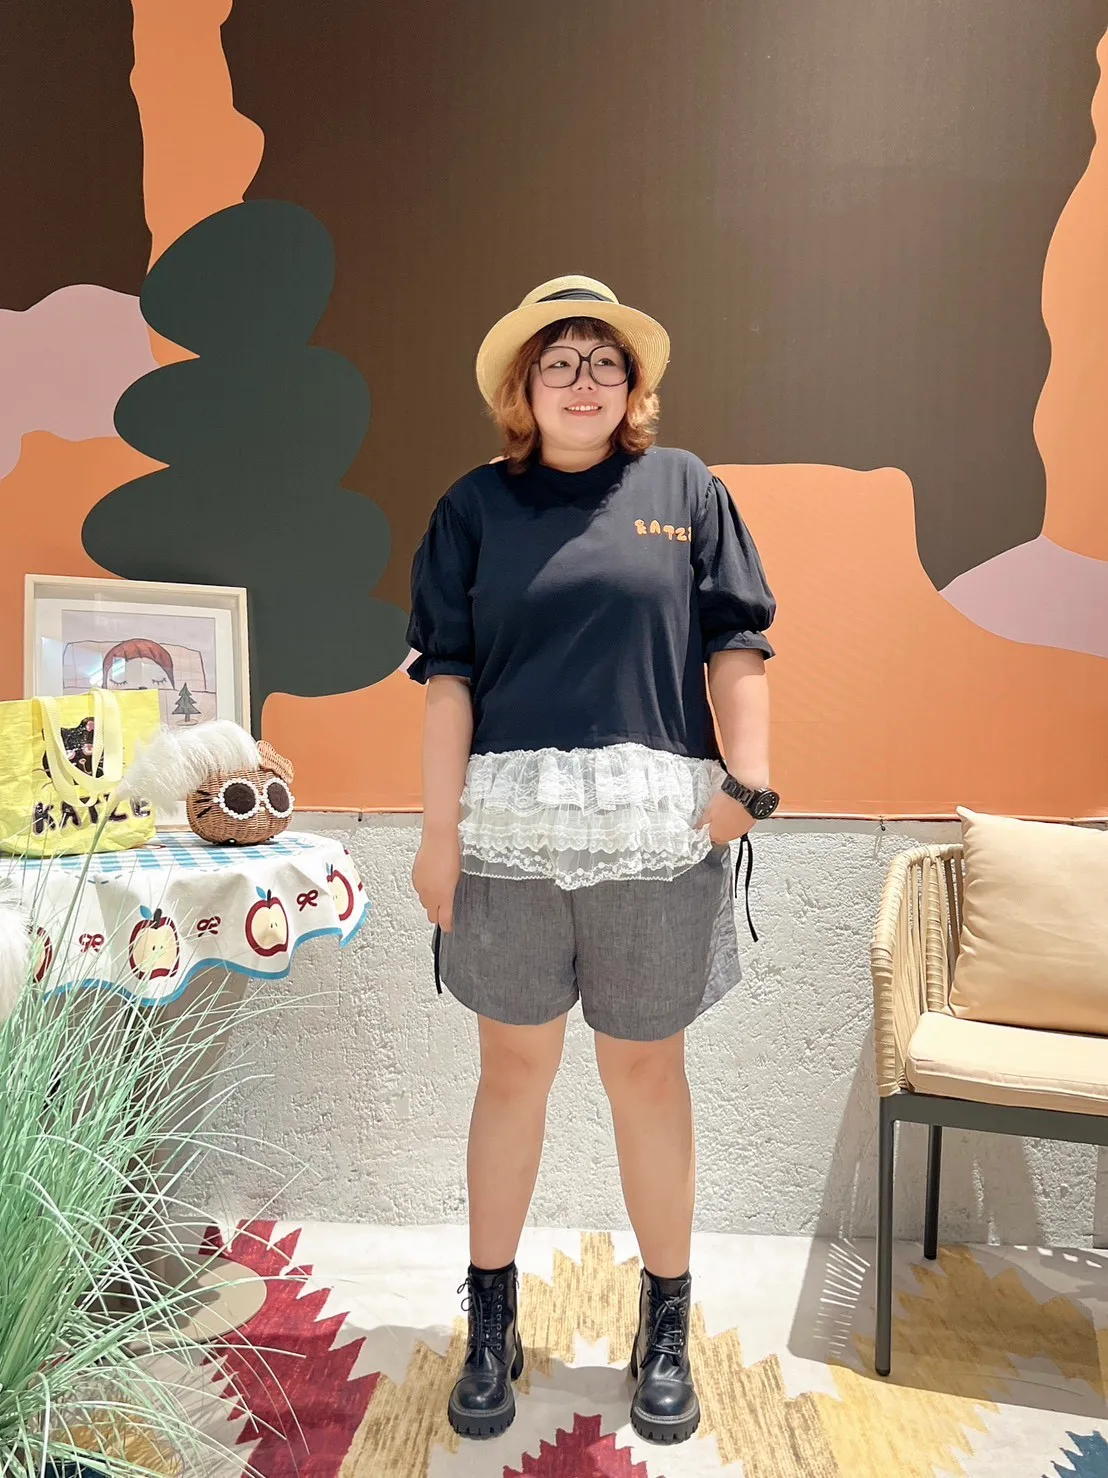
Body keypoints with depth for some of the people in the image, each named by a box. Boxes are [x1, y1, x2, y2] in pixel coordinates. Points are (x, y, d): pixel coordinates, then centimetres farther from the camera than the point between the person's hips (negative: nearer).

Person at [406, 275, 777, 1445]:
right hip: (509, 830, 0)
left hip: (656, 832, 0)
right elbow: (447, 677, 2)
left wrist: (748, 781, -5)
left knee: (647, 1075, 11)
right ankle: (490, 1321, 31)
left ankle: (666, 1326, 31)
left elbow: (736, 647, 5)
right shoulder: (476, 506, 8)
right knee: (514, 1070, 11)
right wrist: (439, 829, -3)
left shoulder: (685, 489, 9)